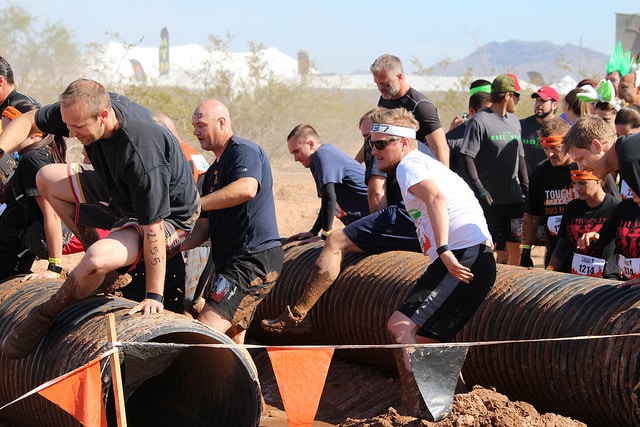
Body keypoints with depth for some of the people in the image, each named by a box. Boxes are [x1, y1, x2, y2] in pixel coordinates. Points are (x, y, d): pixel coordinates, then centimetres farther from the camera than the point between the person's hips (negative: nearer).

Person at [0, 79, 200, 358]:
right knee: (47, 178, 9)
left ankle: (46, 315, -2)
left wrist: (154, 297, -30)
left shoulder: (141, 152, -40)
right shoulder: (86, 109, -17)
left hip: (169, 217, -9)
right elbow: (28, 122, -1)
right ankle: (105, 274, 12)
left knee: (97, 260, -34)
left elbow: (153, 228, -35)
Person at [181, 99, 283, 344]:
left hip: (255, 259, -11)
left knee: (205, 331, -20)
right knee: (230, 341, 12)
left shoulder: (244, 151, -7)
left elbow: (246, 189, -29)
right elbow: (205, 225, 20)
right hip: (228, 263, 11)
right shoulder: (213, 172, 22)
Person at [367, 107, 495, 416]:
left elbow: (436, 198, -24)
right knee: (425, 339, 16)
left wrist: (444, 251, -29)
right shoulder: (428, 165, 27)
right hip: (476, 261, 11)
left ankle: (412, 411, -24)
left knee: (401, 325, -17)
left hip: (462, 258, -11)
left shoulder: (409, 165, -4)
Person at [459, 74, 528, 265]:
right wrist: (479, 189, -21)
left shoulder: (514, 121, 14)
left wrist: (526, 187, 16)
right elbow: (467, 158, -14)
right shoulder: (480, 121, -10)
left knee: (514, 246, 7)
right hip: (490, 199, -7)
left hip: (514, 198, 7)